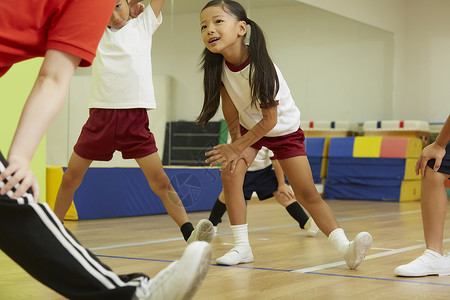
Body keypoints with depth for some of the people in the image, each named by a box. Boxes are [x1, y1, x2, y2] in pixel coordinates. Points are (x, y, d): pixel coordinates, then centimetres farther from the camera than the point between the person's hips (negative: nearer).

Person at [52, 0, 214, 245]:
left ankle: (191, 235, -12)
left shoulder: (144, 25, 10)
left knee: (160, 181, -11)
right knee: (70, 178, 7)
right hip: (100, 114, 3)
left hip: (134, 117, -2)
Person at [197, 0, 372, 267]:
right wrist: (237, 144, -6)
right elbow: (231, 111, -6)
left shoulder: (260, 66, -34)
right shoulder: (218, 65, -20)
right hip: (248, 126, 4)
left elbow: (270, 119, -27)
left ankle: (345, 248, -8)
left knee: (307, 193, -9)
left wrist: (237, 147, -20)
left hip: (284, 129, -4)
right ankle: (242, 247, -7)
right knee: (230, 173, -17)